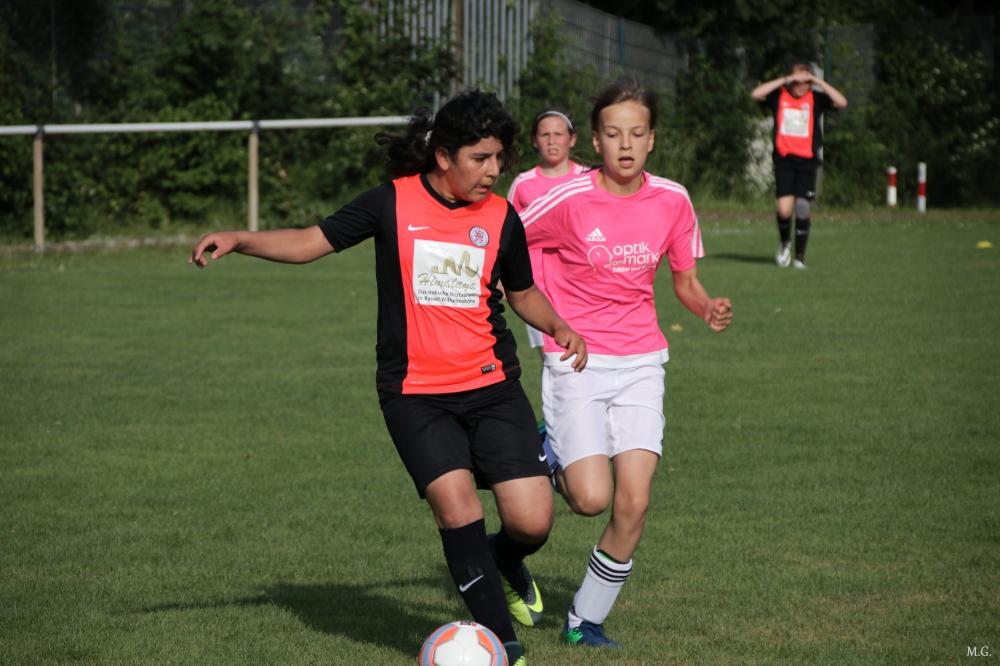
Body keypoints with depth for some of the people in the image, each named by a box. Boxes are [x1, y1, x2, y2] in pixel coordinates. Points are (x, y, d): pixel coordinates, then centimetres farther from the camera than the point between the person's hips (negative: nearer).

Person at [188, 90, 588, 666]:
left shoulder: (501, 217, 3)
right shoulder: (393, 203, -4)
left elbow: (523, 292, 19)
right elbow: (312, 242, 2)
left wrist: (559, 327, 1)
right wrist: (239, 240, -11)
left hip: (492, 386, 2)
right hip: (414, 393, -2)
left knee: (532, 522, -9)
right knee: (456, 505, -20)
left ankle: (505, 562, 29)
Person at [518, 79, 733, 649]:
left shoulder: (671, 201, -1)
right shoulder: (568, 200, -12)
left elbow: (685, 280, 11)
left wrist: (709, 308, -9)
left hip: (640, 364, 3)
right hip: (575, 362, -3)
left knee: (634, 502, -9)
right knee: (592, 499, -17)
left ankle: (586, 620, 10)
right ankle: (551, 457, 19)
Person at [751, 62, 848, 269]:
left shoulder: (815, 99, 5)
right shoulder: (780, 96, 5)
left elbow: (841, 102, -8)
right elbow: (756, 94, -11)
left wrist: (818, 82, -8)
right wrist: (785, 80, -11)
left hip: (807, 160, 0)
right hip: (784, 158, 0)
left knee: (803, 208, -4)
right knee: (784, 209, -10)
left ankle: (800, 256, 10)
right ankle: (785, 242, 21)